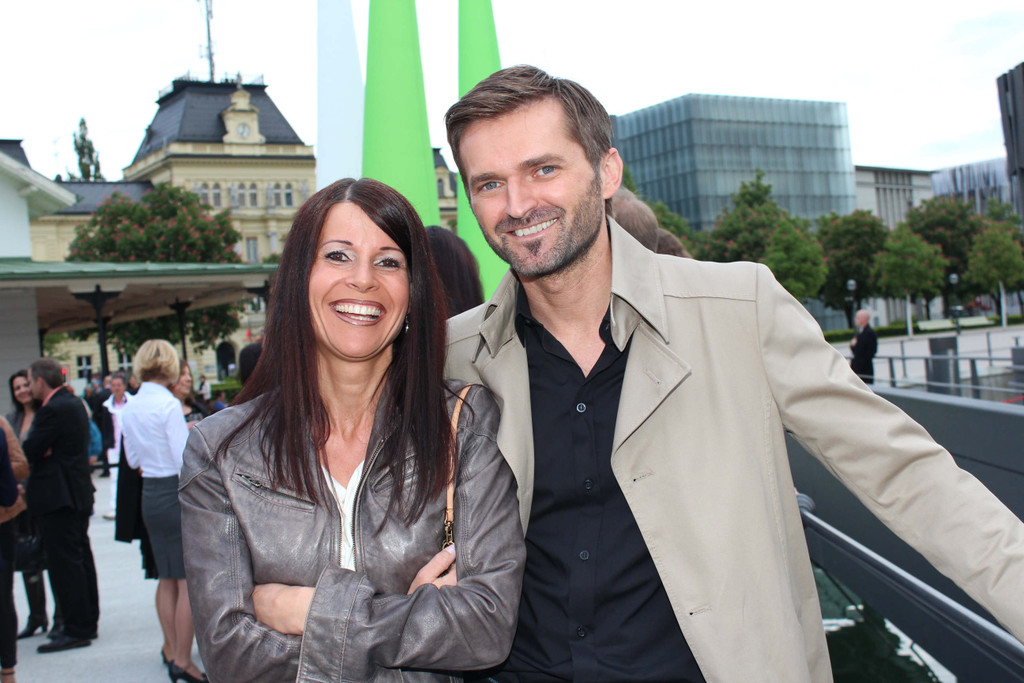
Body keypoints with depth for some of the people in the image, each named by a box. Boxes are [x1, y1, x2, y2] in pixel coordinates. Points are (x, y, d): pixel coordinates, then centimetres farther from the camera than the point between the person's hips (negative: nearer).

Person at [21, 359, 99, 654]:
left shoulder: (52, 410, -19)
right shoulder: (74, 403, 12)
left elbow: (29, 452, -17)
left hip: (57, 495, -10)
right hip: (78, 493, 10)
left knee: (64, 563, -4)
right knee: (80, 557, 15)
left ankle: (76, 630, 0)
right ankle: (88, 622, 24)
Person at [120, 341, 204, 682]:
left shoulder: (130, 408, 8)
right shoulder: (169, 404, -16)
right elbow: (185, 459, -19)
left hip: (150, 494, 8)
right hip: (177, 494, -8)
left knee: (167, 578, 17)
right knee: (190, 580, -1)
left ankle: (171, 649, 27)